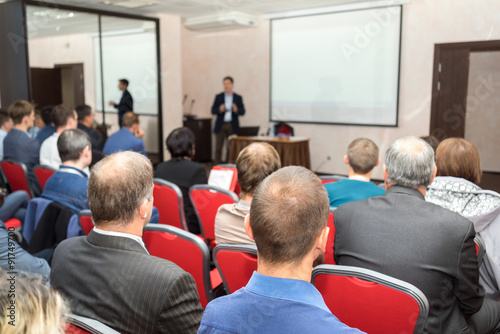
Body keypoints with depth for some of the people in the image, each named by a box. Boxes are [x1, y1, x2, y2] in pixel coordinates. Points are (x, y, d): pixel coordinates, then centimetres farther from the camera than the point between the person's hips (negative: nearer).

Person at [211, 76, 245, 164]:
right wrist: (219, 109, -20)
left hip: (232, 126, 0)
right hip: (220, 125, 0)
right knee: (218, 148, -1)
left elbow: (243, 112, 1)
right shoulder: (218, 97, 7)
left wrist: (236, 110, -21)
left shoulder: (238, 97, 7)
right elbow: (213, 111, 1)